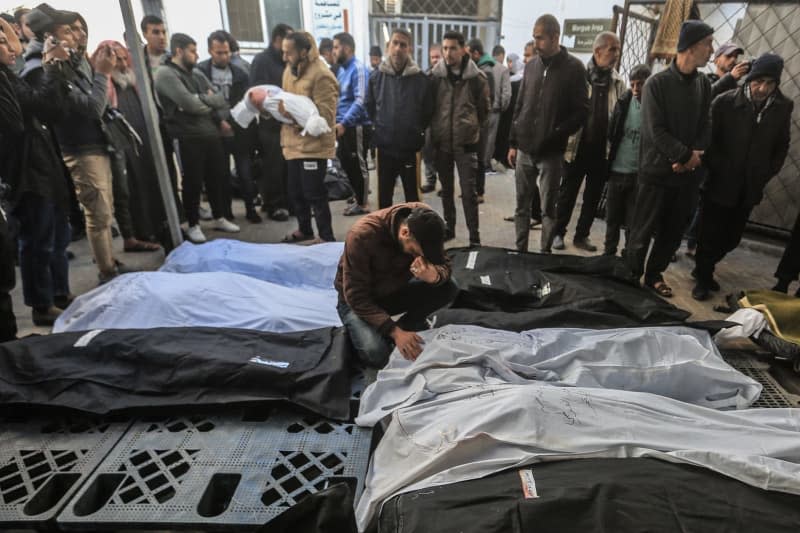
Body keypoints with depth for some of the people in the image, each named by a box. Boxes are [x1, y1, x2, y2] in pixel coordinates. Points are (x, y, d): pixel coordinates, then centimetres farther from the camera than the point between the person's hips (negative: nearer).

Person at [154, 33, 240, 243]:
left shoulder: (197, 74, 17)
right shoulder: (165, 74, -7)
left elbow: (219, 100, 15)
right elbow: (191, 104, -18)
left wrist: (221, 120, -5)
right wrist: (209, 101, 1)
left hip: (212, 134, 7)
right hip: (189, 138, -7)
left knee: (217, 177, 13)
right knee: (193, 182, 1)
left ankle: (219, 218, 28)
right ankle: (193, 225, 15)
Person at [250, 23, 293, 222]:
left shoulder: (286, 61, 18)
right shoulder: (262, 60, -4)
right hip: (271, 123, -6)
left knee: (288, 166, 8)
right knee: (273, 167, -1)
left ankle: (286, 202, 20)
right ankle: (274, 205, 8)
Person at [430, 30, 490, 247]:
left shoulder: (477, 77, -4)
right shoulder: (435, 76, 0)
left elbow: (484, 109, 7)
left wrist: (471, 128, 9)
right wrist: (435, 130, 9)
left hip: (466, 143, -2)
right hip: (442, 142, 3)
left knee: (469, 191, -4)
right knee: (446, 189, 13)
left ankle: (474, 236, 5)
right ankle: (449, 227, 28)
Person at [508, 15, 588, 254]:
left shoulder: (573, 68, -3)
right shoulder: (531, 64, 9)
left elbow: (581, 110, -4)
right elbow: (519, 106, 12)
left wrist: (556, 135, -15)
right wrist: (513, 142, 9)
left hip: (551, 151, -4)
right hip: (524, 149, 4)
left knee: (548, 208, 4)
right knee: (522, 205, 9)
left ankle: (545, 253, 15)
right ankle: (520, 250, 20)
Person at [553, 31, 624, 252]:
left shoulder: (618, 82, 6)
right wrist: (565, 143, -10)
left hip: (603, 151, 4)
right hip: (578, 147, -4)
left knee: (593, 196, 11)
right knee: (567, 193, 6)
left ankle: (582, 235, 24)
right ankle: (558, 233, 20)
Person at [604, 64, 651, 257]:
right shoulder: (624, 101, 1)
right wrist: (612, 154, 3)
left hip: (640, 173, -3)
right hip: (617, 169, 3)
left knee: (633, 220, 5)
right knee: (612, 216, 13)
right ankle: (609, 252, 28)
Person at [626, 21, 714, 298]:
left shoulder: (704, 84, 9)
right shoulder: (657, 83, -7)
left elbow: (705, 127, 6)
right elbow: (656, 131, -13)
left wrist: (693, 158, -11)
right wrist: (687, 155, -13)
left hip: (688, 173, 5)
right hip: (657, 171, -5)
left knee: (674, 232, 12)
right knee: (643, 232, 2)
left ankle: (655, 274, 28)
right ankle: (632, 276, 16)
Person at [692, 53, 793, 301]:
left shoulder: (783, 107, 0)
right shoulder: (725, 102, -11)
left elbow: (782, 146, 10)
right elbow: (708, 140, -6)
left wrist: (766, 174, 3)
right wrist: (718, 169, -11)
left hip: (750, 188, 4)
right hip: (719, 184, -4)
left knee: (731, 238, 13)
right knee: (709, 235, 3)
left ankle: (705, 270, 34)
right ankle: (703, 278, 22)